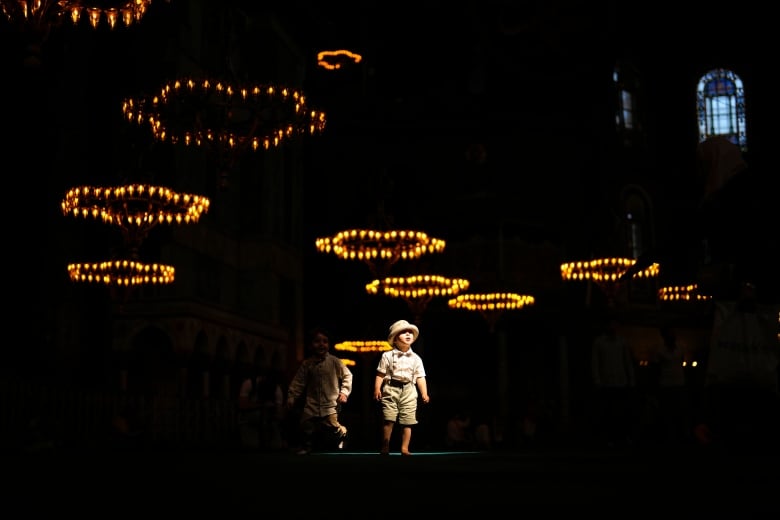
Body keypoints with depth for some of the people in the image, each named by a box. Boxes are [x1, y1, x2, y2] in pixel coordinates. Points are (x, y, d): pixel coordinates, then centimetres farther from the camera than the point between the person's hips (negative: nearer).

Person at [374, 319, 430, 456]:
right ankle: (385, 447, 5)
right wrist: (377, 389, -8)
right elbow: (380, 374, 2)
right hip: (391, 389, -2)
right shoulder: (387, 356, 2)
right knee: (389, 419, -6)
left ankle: (404, 448, 9)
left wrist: (424, 393, 0)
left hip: (409, 391, 2)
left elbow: (420, 377, 8)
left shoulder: (416, 358, 9)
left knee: (407, 421, 1)